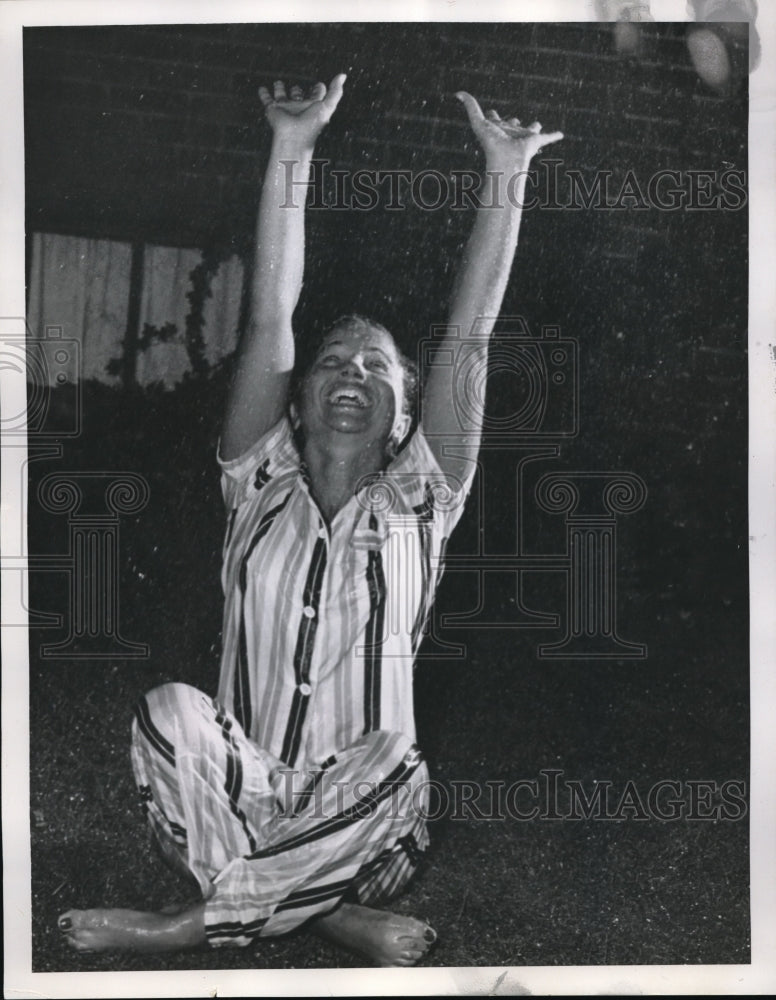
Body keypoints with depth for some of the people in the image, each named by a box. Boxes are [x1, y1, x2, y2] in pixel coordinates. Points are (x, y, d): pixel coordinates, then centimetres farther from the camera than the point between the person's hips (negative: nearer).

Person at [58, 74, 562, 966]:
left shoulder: (416, 500, 4)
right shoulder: (262, 483, 6)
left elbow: (469, 335, -4)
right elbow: (270, 317, -2)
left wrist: (504, 173, -8)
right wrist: (292, 151, -7)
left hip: (358, 819, -1)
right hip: (244, 785, 1)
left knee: (394, 764, -34)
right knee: (169, 710, -27)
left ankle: (196, 921, -18)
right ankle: (331, 920, -22)